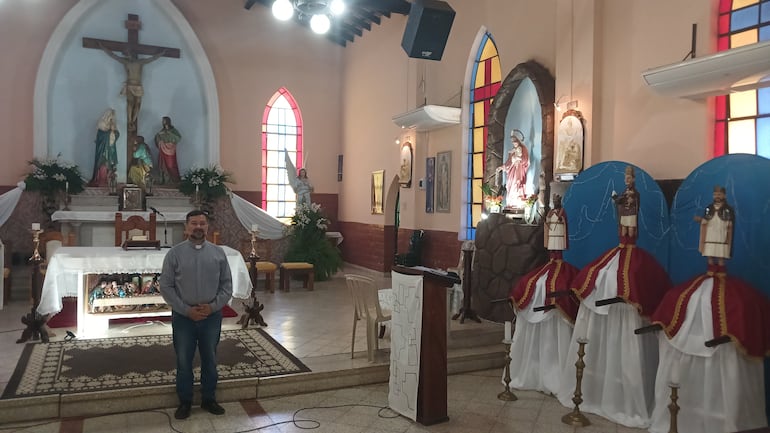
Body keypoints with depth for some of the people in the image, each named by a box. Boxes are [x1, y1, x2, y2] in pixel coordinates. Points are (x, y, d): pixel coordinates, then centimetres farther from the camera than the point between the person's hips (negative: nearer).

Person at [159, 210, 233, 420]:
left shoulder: (218, 253, -1)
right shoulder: (175, 253, -6)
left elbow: (227, 285, 2)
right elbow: (166, 287, -6)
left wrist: (213, 306, -12)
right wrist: (186, 309, -14)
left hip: (212, 316, 1)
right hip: (183, 317, -1)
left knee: (210, 360, 14)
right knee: (183, 361, 11)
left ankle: (209, 399, 31)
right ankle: (185, 401, 29)